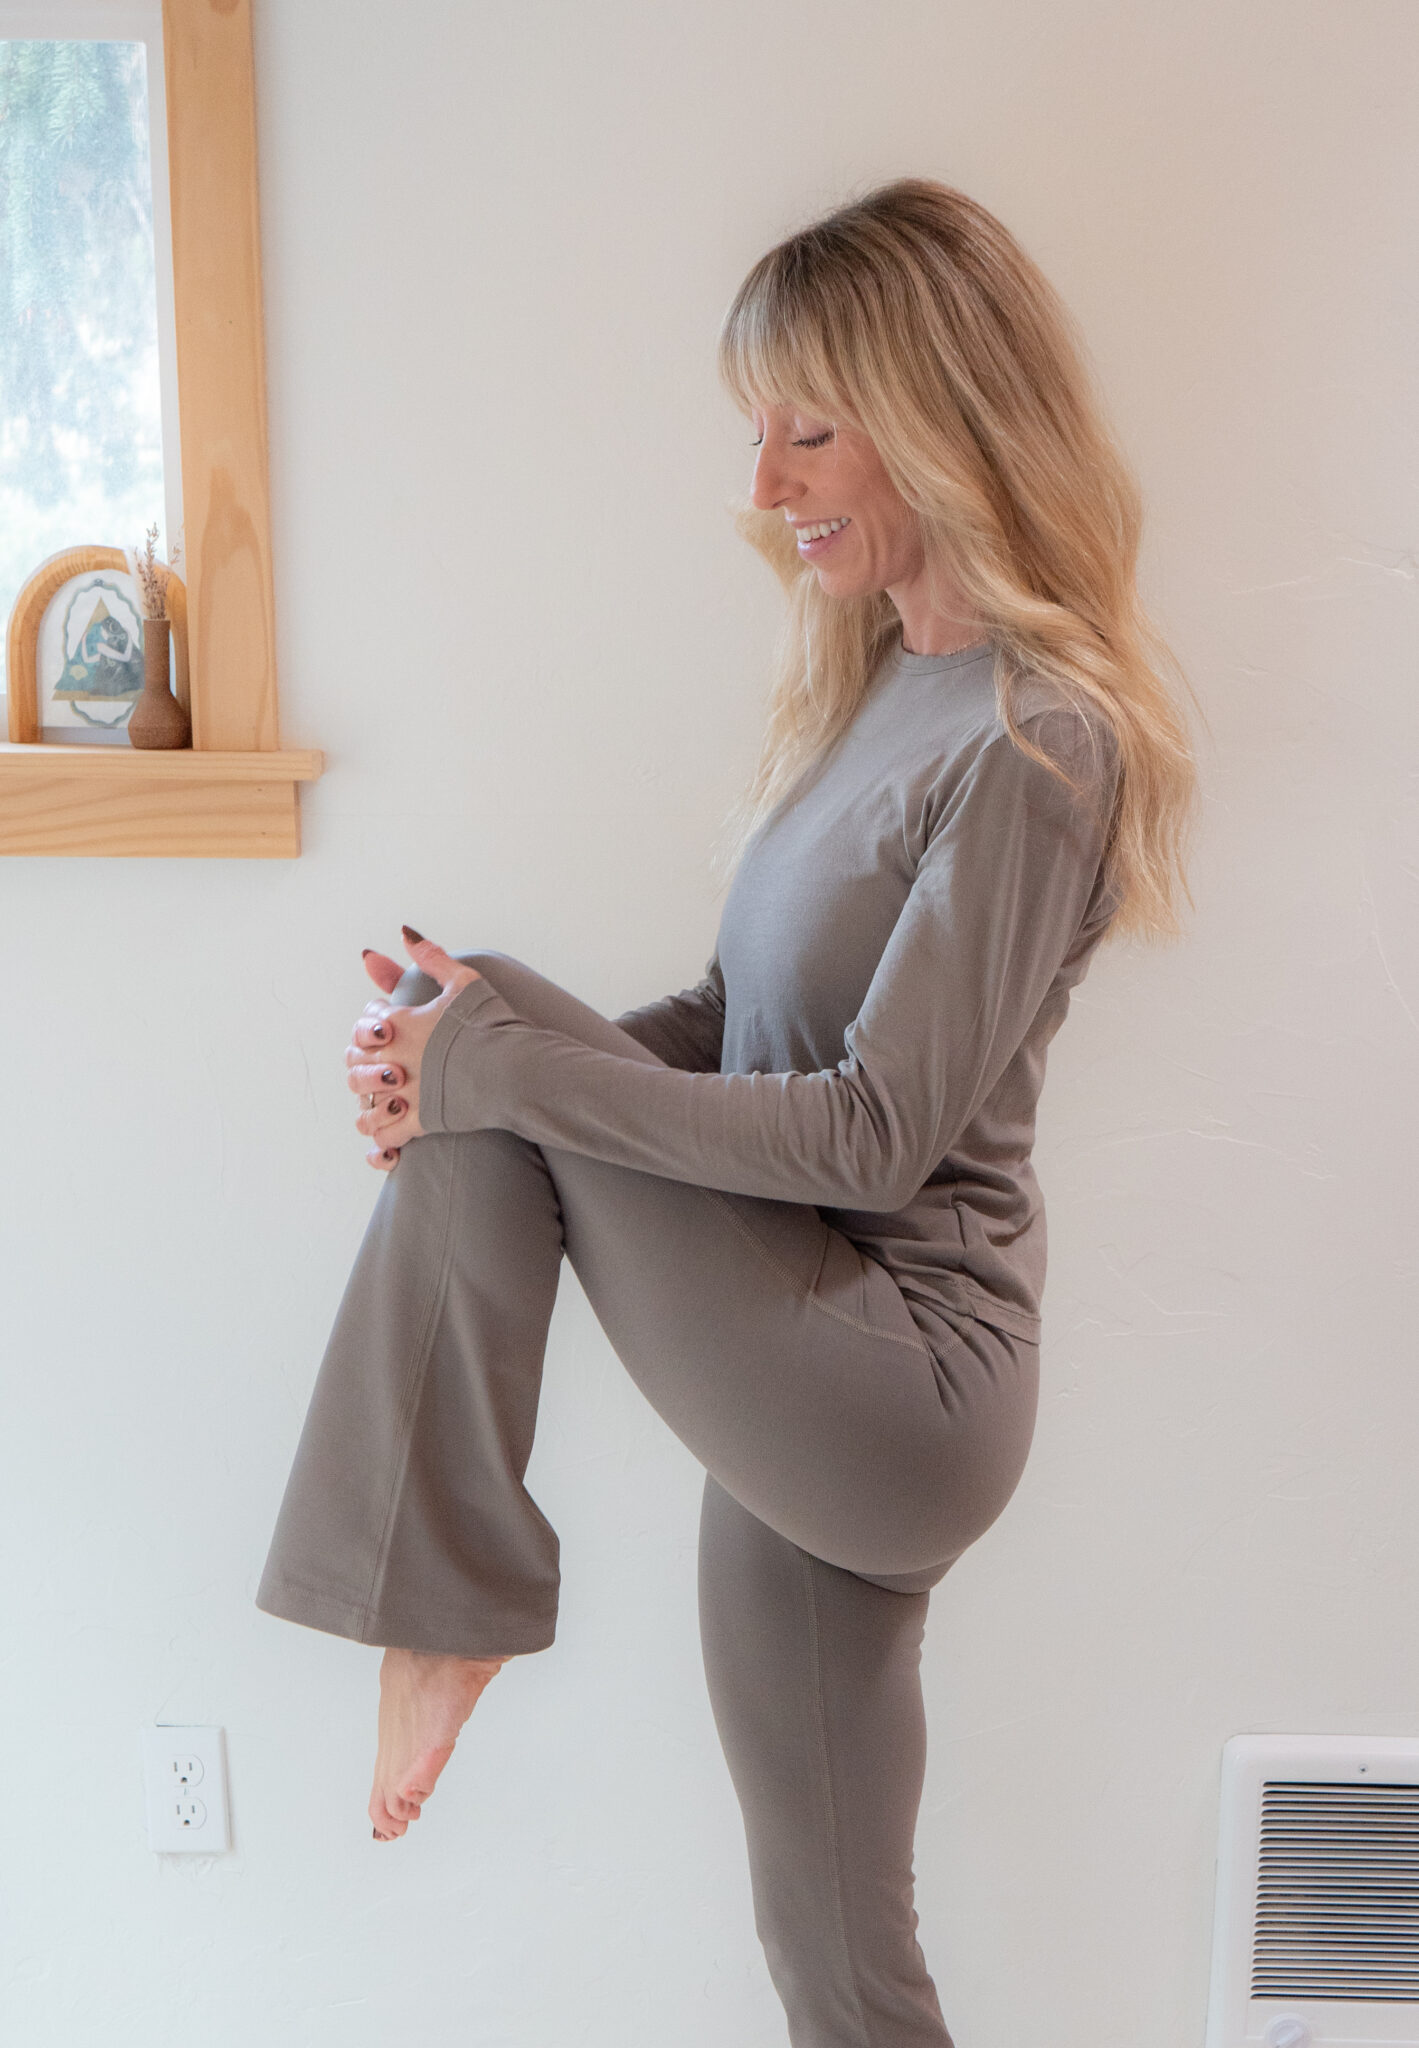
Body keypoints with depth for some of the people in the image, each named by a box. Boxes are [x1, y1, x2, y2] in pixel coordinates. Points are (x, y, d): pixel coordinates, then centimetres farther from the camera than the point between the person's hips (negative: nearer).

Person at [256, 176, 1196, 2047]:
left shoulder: (1036, 743, -17)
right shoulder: (882, 676, 10)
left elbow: (876, 1132, -20)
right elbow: (750, 1018, 12)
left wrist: (504, 1058, -17)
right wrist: (501, 1052, -4)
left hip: (898, 1386, -7)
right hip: (811, 1384, 7)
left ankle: (450, 1605, 0)